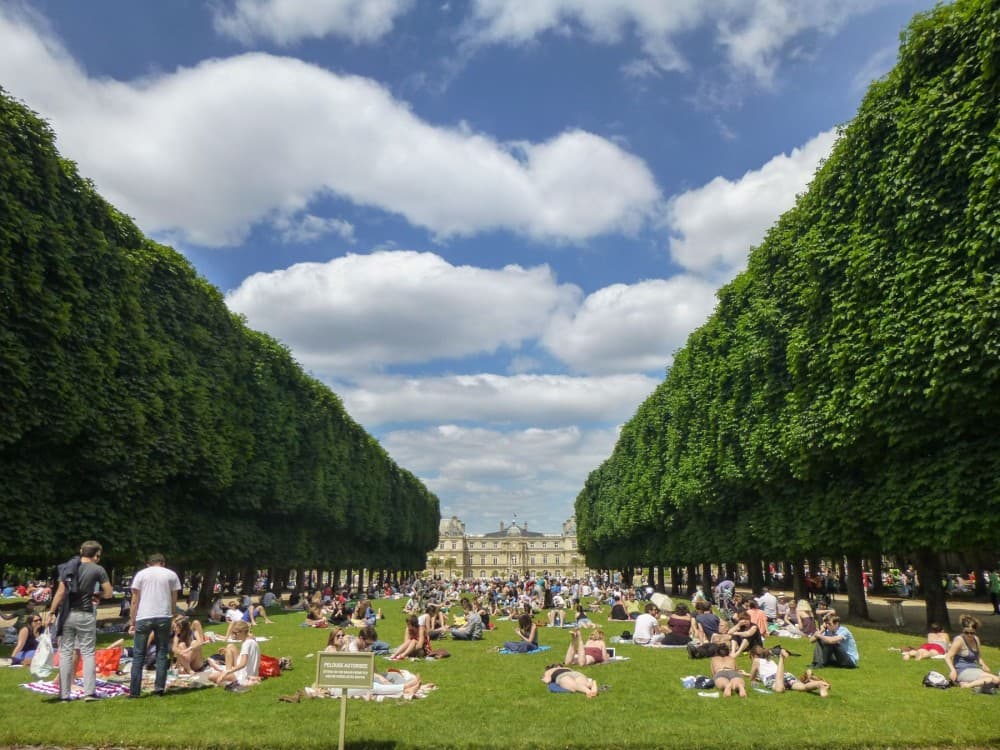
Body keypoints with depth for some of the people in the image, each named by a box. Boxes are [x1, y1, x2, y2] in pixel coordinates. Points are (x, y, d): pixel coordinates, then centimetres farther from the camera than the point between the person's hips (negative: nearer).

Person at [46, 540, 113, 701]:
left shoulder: (68, 567, 5)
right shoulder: (98, 570, -3)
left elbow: (61, 592, -3)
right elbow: (108, 594, -2)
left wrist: (52, 612, -2)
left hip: (67, 614, 3)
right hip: (85, 615, -3)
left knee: (65, 653, 9)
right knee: (88, 653, 5)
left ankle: (64, 694, 11)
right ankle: (89, 692, 2)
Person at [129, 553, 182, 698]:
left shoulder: (141, 574, 8)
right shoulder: (171, 575, 10)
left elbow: (135, 600, 5)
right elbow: (174, 600, 7)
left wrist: (132, 622, 8)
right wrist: (171, 617, 14)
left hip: (144, 617, 0)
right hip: (164, 617, 1)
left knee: (138, 655, 7)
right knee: (162, 653, 10)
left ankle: (134, 691, 4)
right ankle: (160, 687, 6)